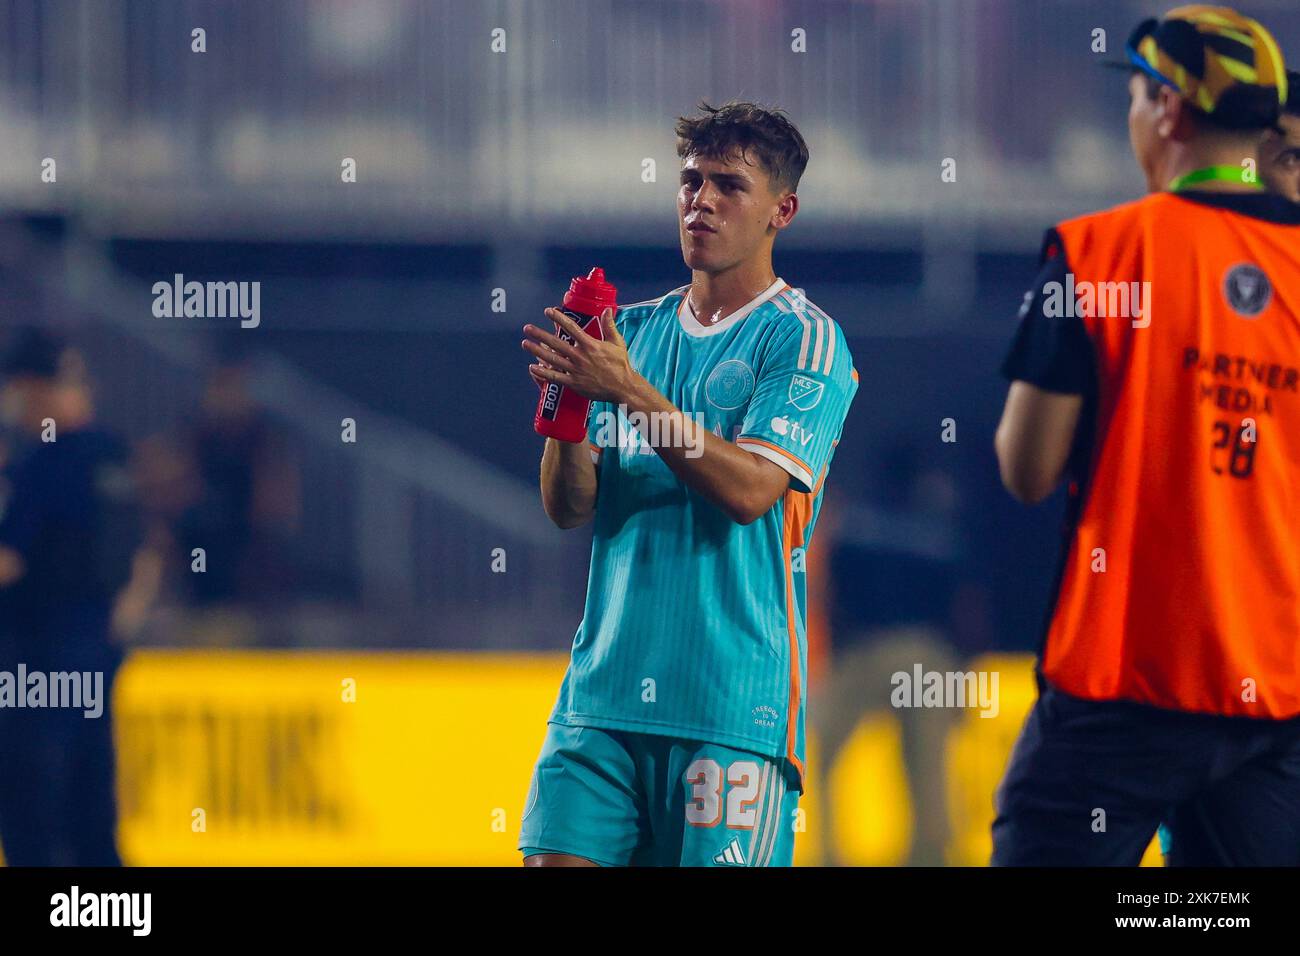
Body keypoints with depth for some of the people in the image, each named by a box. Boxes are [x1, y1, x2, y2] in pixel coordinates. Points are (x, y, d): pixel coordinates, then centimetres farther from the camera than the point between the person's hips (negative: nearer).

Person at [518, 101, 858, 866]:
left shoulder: (806, 340, -1)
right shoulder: (634, 331, 14)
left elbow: (749, 488, -15)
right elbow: (570, 508, 8)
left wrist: (628, 390, -19)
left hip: (733, 705, -4)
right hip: (605, 687, 4)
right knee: (556, 857, -6)